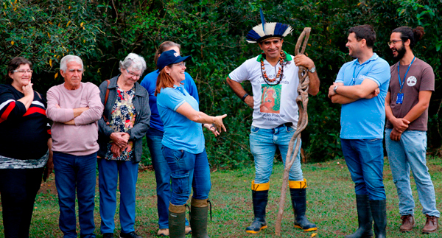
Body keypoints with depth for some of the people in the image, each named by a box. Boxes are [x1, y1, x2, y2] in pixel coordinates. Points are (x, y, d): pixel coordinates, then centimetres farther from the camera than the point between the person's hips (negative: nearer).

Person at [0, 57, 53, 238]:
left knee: (28, 203, 9)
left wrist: (51, 155, 16)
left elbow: (47, 126, 21)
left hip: (37, 161, 6)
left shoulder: (38, 96, 17)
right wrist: (28, 97, -7)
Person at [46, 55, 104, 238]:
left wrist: (69, 119, -12)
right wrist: (82, 110, -9)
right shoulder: (54, 92, 3)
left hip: (88, 153, 1)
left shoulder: (91, 89, 4)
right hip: (63, 154, 0)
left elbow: (96, 112, -13)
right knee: (65, 199, 6)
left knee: (87, 198, 8)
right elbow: (53, 113, -16)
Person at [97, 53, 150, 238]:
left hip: (131, 150, 3)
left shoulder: (142, 93, 8)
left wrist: (129, 135, -14)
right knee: (108, 190, 3)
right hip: (107, 149, -3)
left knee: (129, 191, 9)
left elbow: (145, 121, 1)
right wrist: (111, 134, -18)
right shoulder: (106, 87, -1)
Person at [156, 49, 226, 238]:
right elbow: (194, 115, -20)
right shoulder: (167, 93, -17)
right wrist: (214, 120, -4)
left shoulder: (180, 88, 14)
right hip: (179, 149, -10)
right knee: (181, 195, -2)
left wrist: (208, 124, 12)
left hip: (197, 147, 10)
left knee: (203, 191, 13)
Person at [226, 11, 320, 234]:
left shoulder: (294, 64, -5)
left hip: (288, 130, -1)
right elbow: (232, 79, 19)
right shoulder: (252, 65, 1)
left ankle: (300, 217, 13)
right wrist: (245, 98, 8)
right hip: (261, 132, 1)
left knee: (295, 173, 2)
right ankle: (259, 219, 15)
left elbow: (314, 90, -12)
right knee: (261, 175, 6)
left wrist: (311, 67, -25)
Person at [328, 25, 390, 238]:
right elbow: (334, 98, 3)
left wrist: (338, 88, -1)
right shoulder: (346, 67, 15)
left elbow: (362, 91, -18)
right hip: (347, 134, 6)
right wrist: (365, 93, -7)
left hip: (369, 136, -6)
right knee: (359, 184, 12)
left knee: (374, 185, -6)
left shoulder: (380, 66, -5)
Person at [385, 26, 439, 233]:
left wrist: (403, 124, -10)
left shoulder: (423, 69, -3)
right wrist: (393, 120, -9)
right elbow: (385, 102, 11)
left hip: (414, 131, -5)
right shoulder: (391, 71, 13)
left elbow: (423, 104, -9)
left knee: (421, 175, -4)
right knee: (400, 177, 6)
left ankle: (431, 216, 5)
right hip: (392, 131, 5)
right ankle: (407, 215, 14)